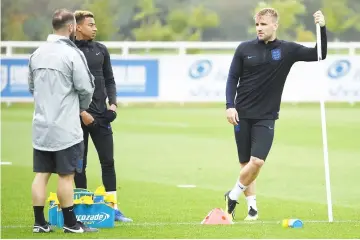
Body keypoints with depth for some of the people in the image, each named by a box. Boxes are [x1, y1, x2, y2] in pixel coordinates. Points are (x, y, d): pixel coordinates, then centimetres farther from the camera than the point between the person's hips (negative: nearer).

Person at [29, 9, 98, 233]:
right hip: (65, 128, -6)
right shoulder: (72, 53, -13)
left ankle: (39, 222, 10)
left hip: (41, 126, 6)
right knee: (66, 176, 1)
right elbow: (86, 88, -11)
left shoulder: (37, 54, 7)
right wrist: (81, 108, 9)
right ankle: (70, 223, 7)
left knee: (42, 174, 9)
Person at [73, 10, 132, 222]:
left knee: (108, 161, 4)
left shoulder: (101, 50, 9)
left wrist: (113, 103, 0)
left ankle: (113, 207, 9)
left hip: (101, 115, 4)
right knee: (79, 164, 4)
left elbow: (109, 80, 15)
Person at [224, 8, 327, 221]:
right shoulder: (245, 49, 1)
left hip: (266, 117, -1)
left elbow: (319, 55, -4)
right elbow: (233, 78, 5)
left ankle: (233, 195, 6)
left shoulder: (287, 50, 0)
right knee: (245, 162, 3)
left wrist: (322, 28, -17)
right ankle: (252, 205, 17)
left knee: (257, 161, -15)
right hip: (242, 114, 1)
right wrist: (230, 105, -7)